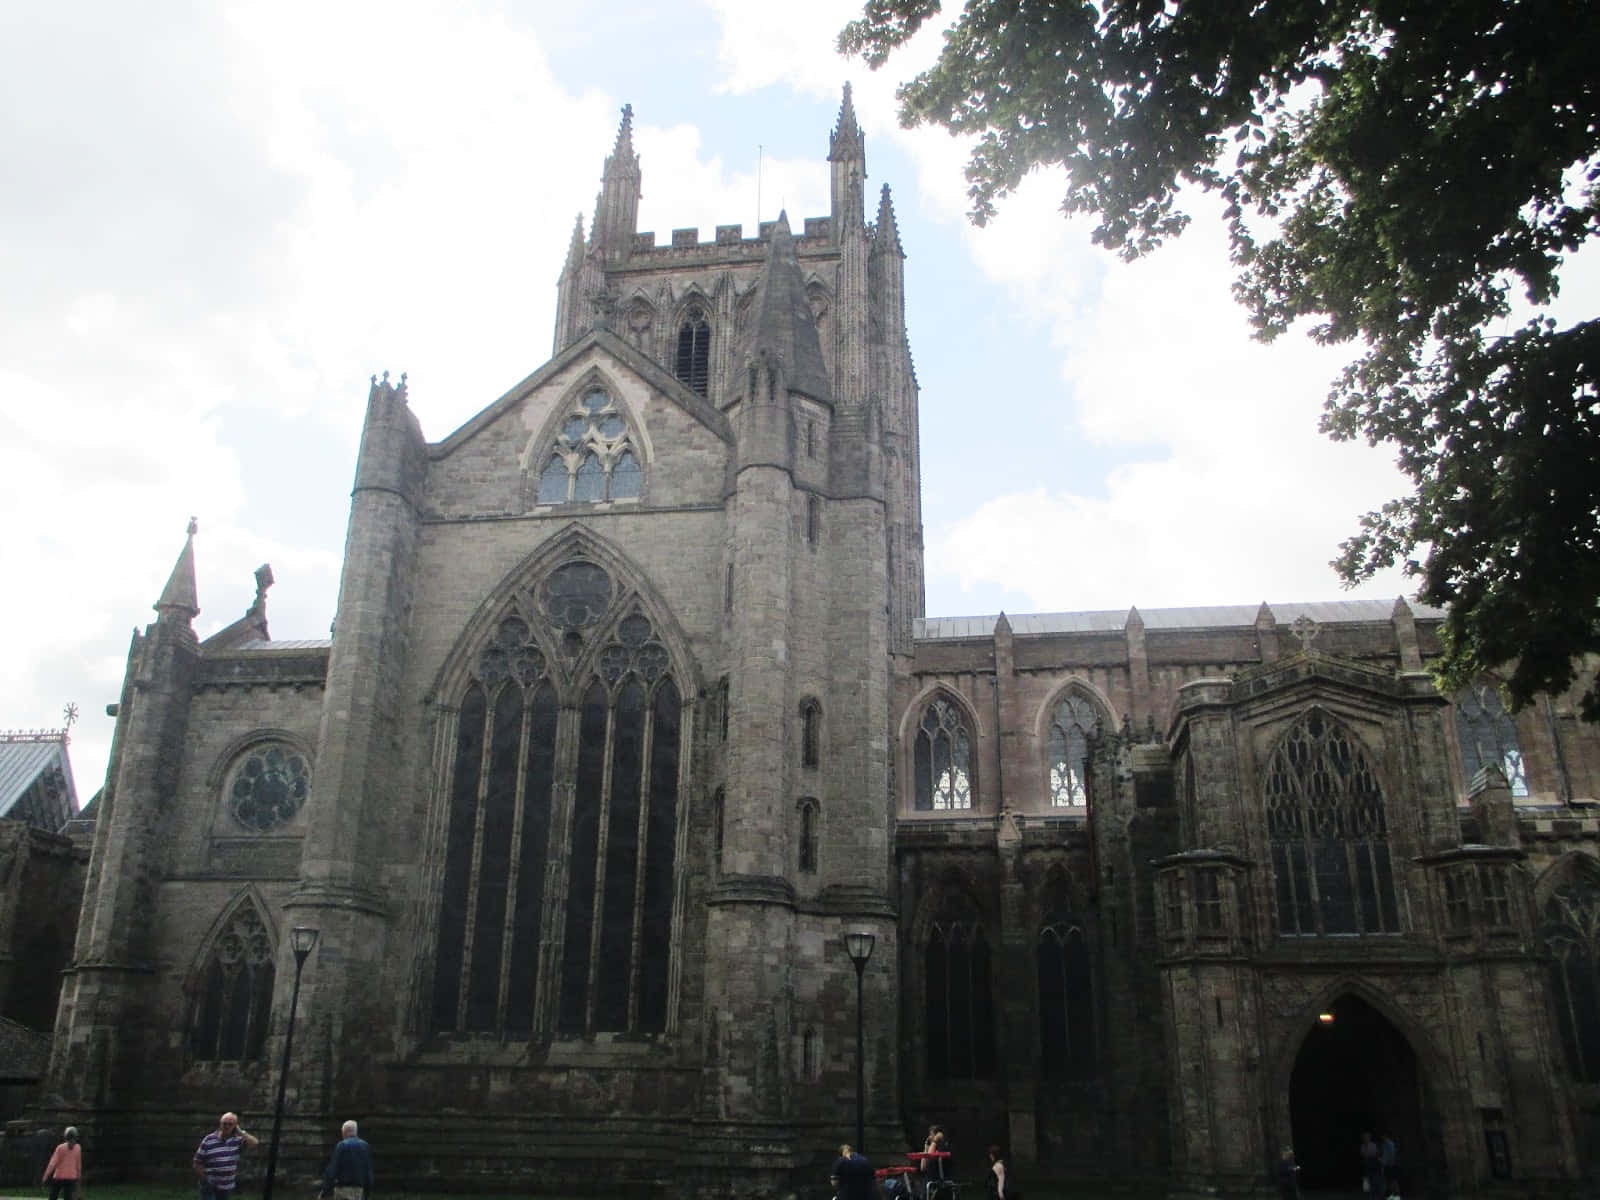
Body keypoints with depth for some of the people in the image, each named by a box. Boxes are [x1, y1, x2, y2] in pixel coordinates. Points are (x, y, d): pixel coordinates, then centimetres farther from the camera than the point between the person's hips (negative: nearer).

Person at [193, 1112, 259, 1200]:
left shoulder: (238, 1140, -2)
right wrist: (205, 1181, -8)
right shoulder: (208, 1141, -10)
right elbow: (198, 1163, -5)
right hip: (210, 1187, -4)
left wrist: (240, 1132, -13)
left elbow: (255, 1143, -15)